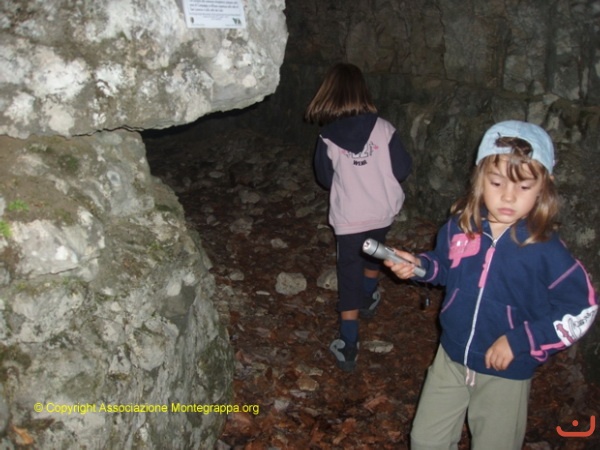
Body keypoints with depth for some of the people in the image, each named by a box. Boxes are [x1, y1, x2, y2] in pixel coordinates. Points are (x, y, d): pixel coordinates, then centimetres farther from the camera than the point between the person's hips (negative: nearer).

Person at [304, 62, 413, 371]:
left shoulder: (327, 139, -12)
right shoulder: (383, 129, -11)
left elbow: (325, 179, 1)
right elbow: (403, 169, -5)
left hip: (348, 218, -2)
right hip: (382, 213, 2)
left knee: (349, 276, 5)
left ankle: (348, 348, 6)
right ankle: (368, 299, 53)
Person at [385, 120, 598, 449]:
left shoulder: (546, 249, -22)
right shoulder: (460, 226, -11)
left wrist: (519, 341, -21)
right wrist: (418, 265, -12)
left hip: (506, 372, -3)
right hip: (451, 357, 4)